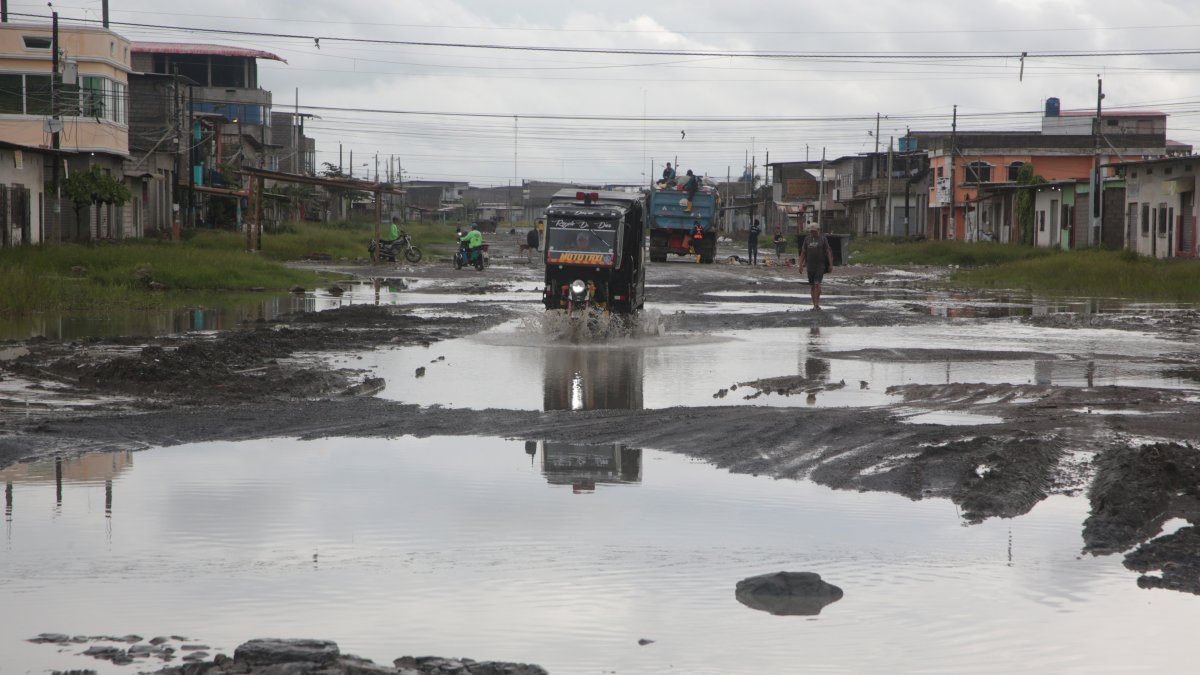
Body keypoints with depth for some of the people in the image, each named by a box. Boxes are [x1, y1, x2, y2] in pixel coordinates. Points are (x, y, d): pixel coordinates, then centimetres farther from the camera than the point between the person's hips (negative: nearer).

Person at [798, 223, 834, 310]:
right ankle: (814, 305, 14)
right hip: (810, 266, 4)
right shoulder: (807, 239, 7)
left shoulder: (823, 239, -1)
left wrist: (830, 265, -8)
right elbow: (803, 253, 8)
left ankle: (817, 303, -16)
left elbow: (828, 252, -2)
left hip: (820, 265, -4)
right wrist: (801, 265, 2)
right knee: (812, 285, 6)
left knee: (817, 283, -17)